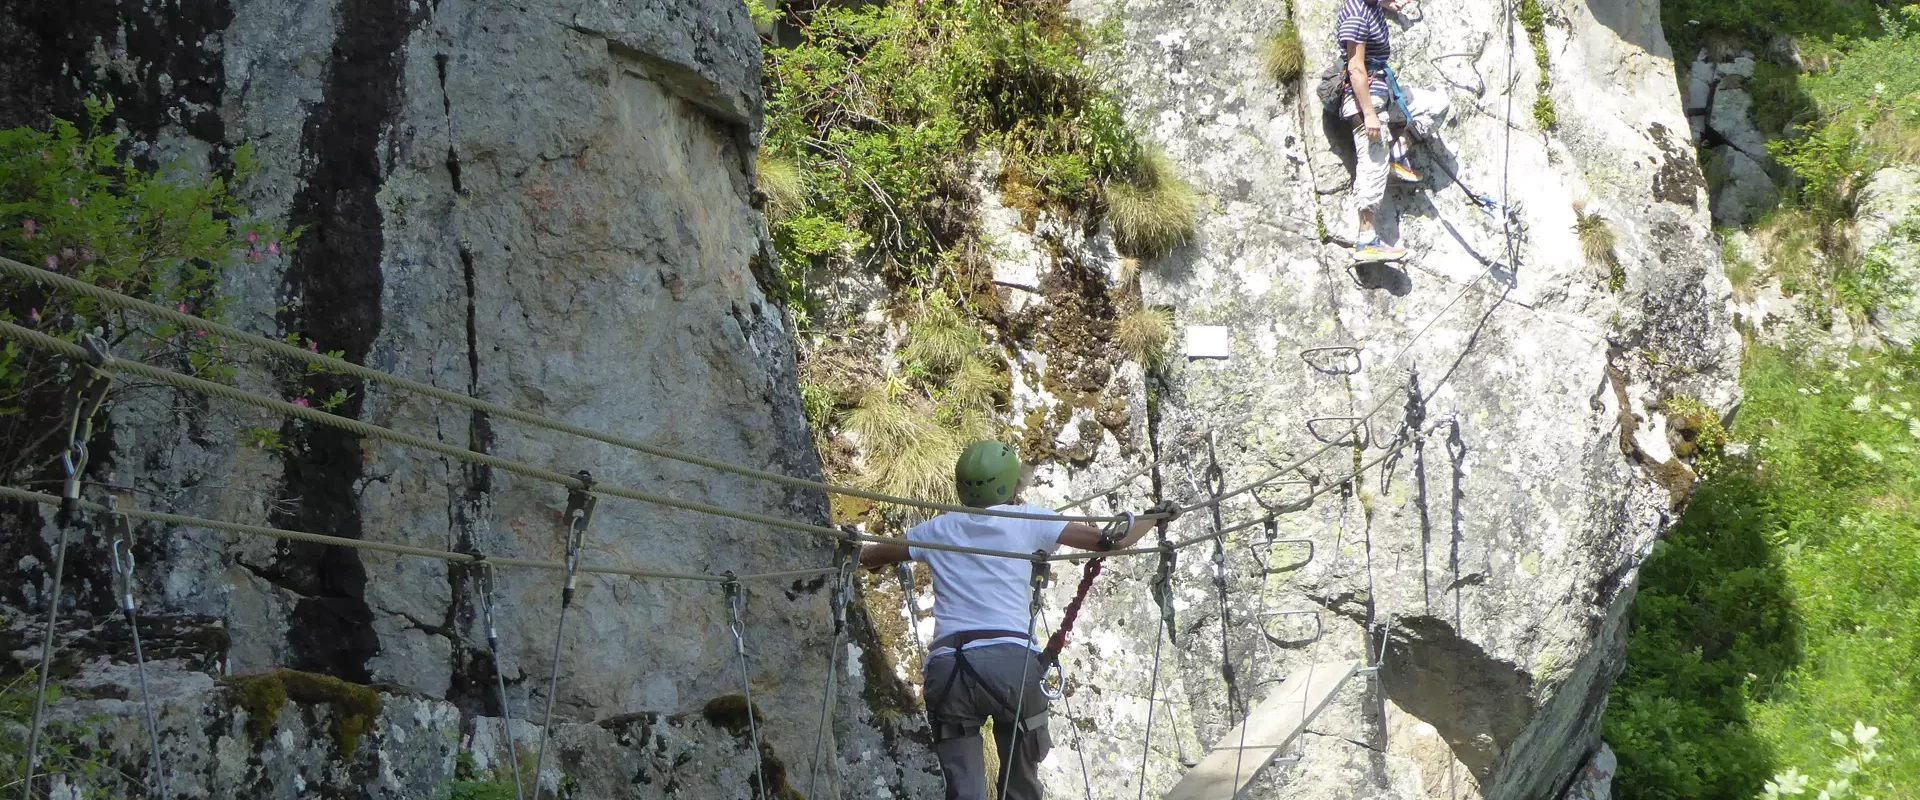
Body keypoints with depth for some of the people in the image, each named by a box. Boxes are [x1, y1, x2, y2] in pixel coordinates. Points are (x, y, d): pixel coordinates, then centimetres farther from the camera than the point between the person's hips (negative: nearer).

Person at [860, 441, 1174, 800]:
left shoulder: (939, 529, 17)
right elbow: (1114, 540, 11)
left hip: (947, 667, 2)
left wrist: (888, 560, 53)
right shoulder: (1028, 519, 10)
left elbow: (868, 557, 30)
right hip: (1011, 660, -2)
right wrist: (1154, 517, 31)